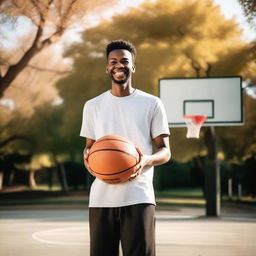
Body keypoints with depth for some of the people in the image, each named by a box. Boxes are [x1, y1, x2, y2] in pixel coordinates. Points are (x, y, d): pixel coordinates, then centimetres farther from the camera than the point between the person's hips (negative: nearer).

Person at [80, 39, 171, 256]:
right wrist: (87, 156, -5)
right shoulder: (92, 106, 12)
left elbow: (165, 151, 5)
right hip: (101, 198, 2)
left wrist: (147, 159, -17)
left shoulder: (152, 104, 5)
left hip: (139, 197, -2)